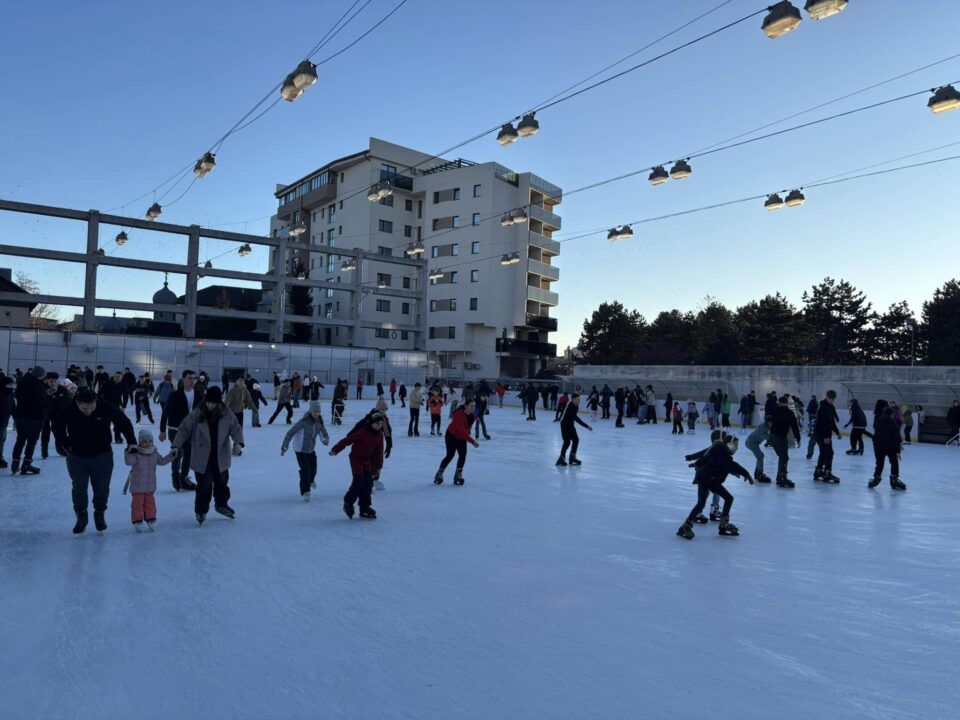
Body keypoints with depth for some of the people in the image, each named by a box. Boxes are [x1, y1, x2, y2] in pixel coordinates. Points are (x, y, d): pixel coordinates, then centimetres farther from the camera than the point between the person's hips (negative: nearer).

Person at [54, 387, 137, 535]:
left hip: (102, 456, 0)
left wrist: (131, 442, -8)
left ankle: (100, 514, 29)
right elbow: (57, 427, 6)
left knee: (101, 488, 7)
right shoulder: (68, 411, -17)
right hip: (77, 458, 1)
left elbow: (125, 423, -3)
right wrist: (65, 444, -1)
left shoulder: (107, 408, -20)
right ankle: (81, 516, 28)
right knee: (78, 489, 8)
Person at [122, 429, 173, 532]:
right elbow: (128, 461, -29)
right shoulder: (135, 454, -14)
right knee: (137, 503, 3)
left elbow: (162, 461, 11)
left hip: (150, 485, 5)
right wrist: (129, 453, -44)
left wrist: (171, 455, 2)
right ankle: (137, 521, 13)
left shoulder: (154, 454, 2)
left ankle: (150, 520, 22)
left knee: (150, 503, 12)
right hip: (137, 486, -4)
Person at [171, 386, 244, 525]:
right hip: (202, 459, -3)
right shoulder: (196, 415, -11)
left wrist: (238, 443, -20)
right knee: (204, 486, 1)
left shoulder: (227, 416, -7)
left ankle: (221, 504, 44)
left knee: (222, 483, 19)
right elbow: (184, 430, -5)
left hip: (221, 458, 3)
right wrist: (176, 446, -13)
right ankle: (201, 511, 22)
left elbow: (236, 429, -2)